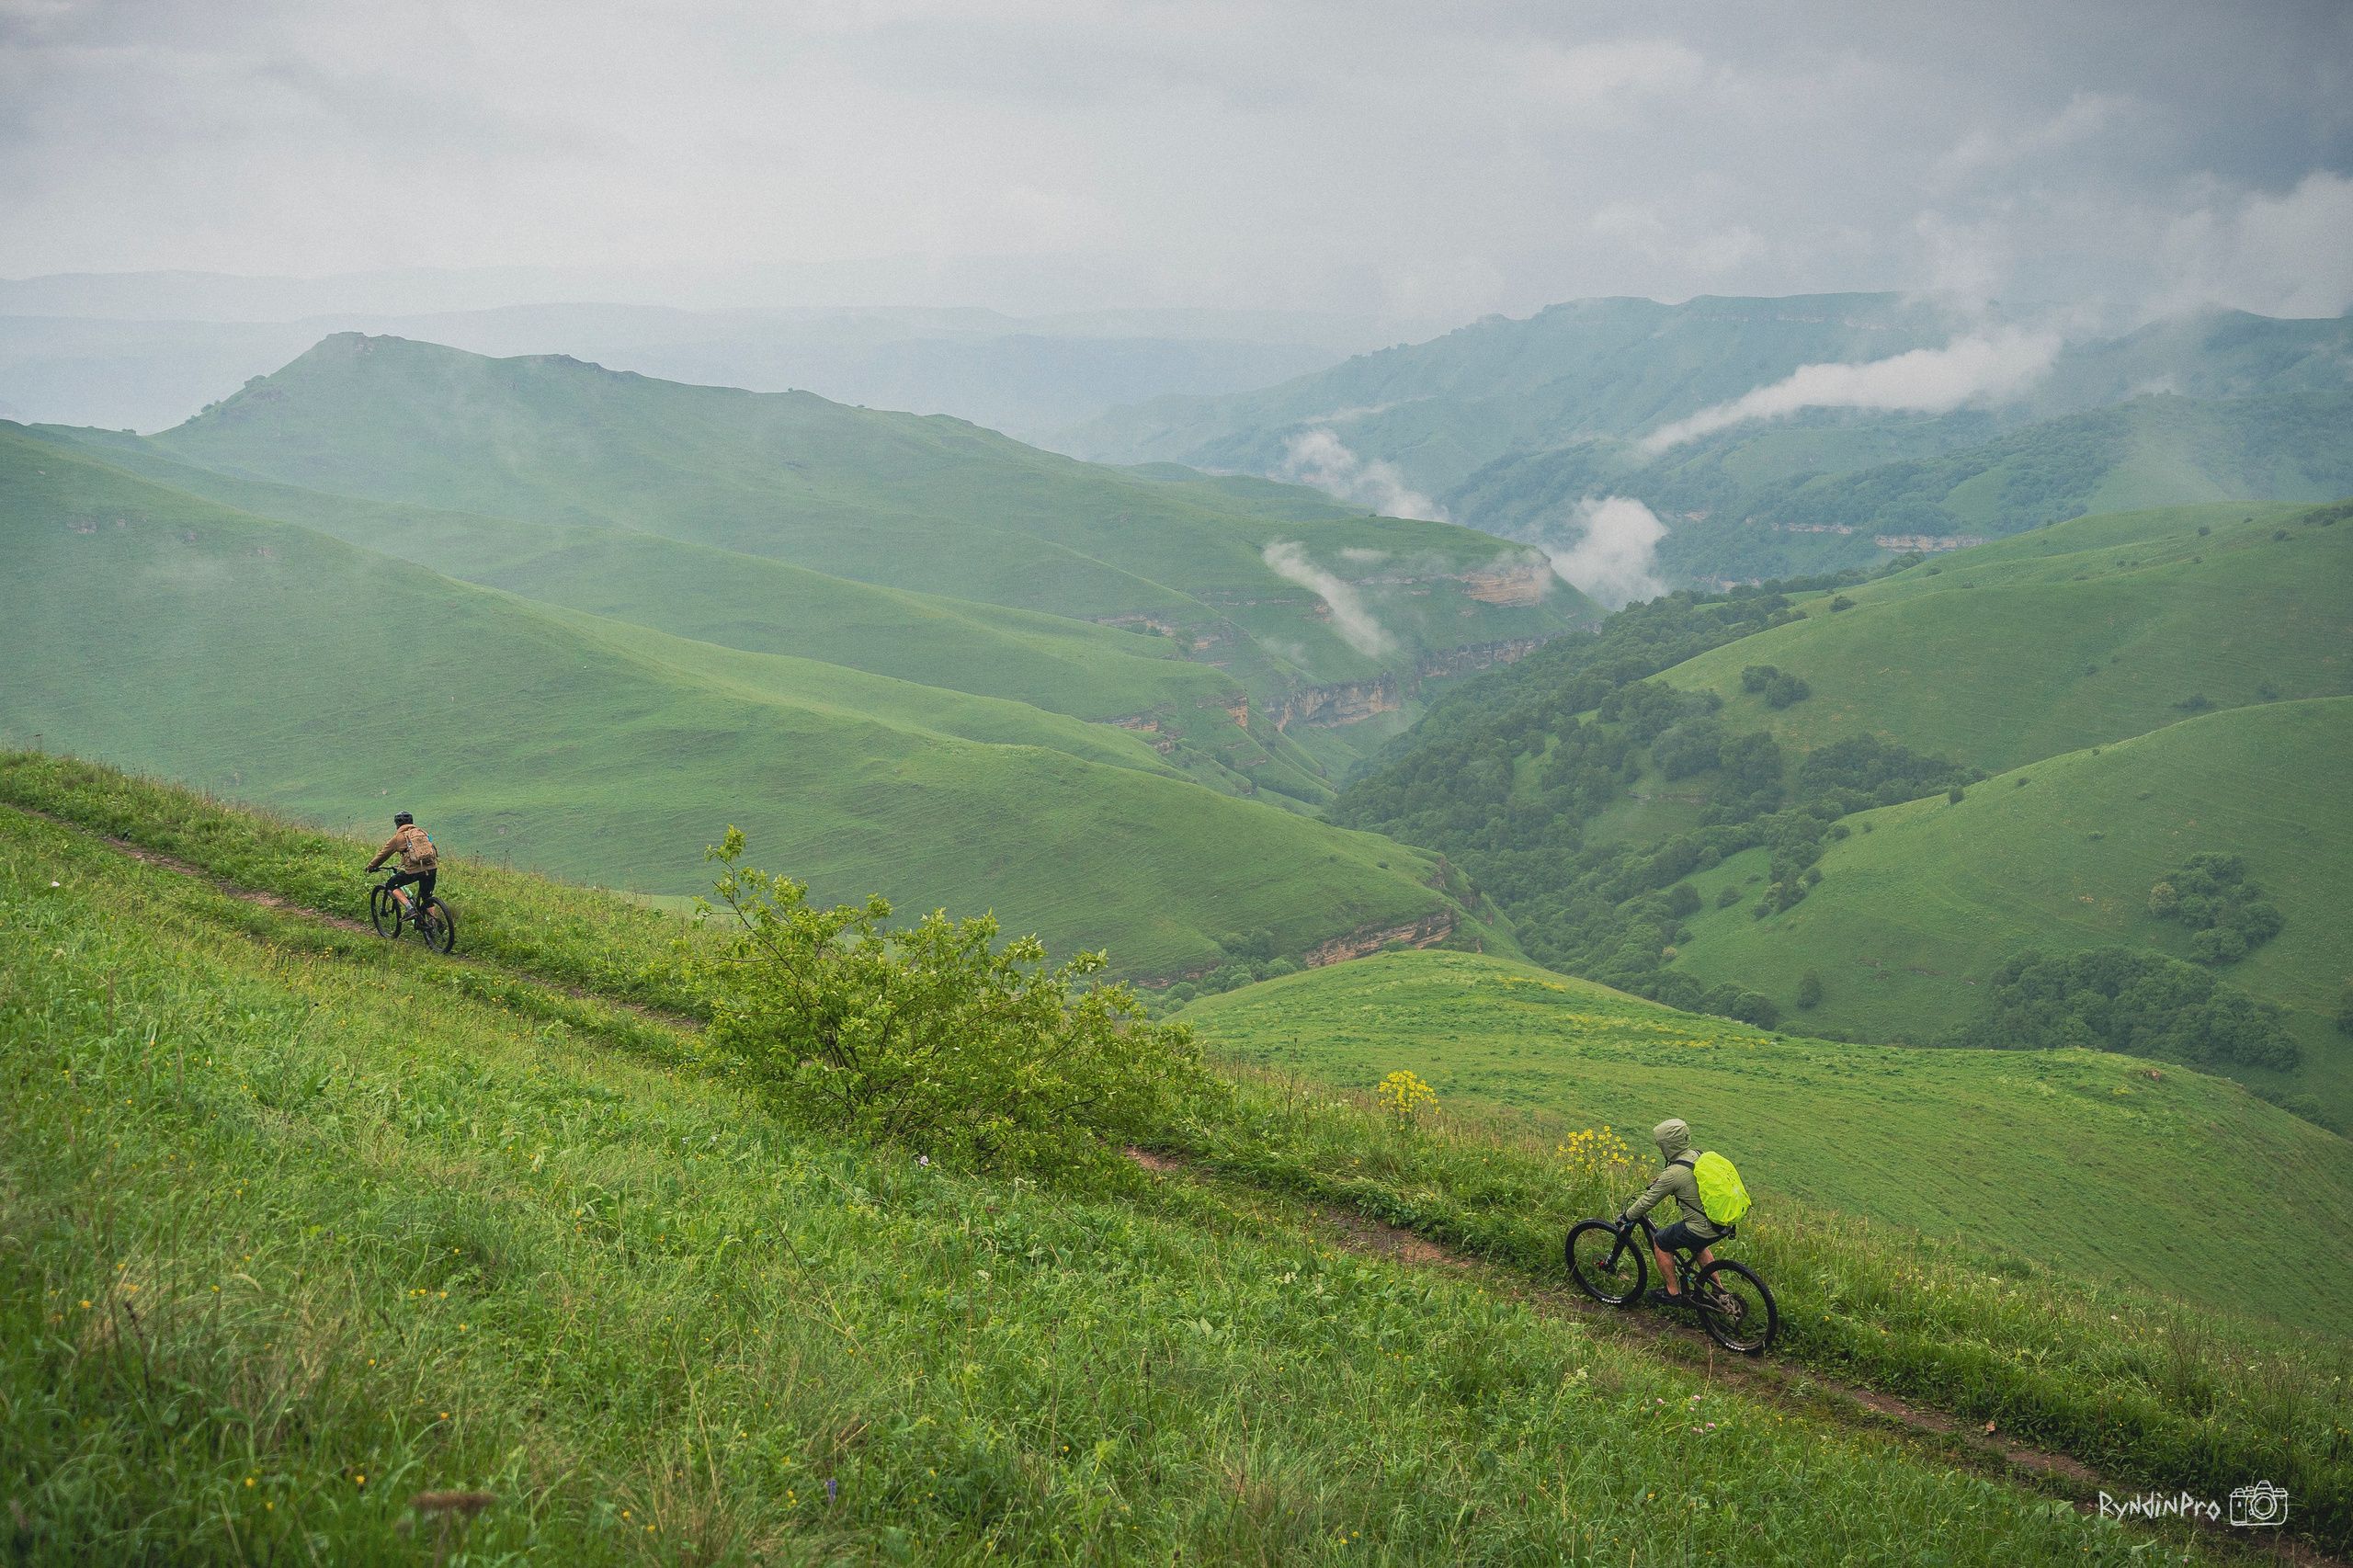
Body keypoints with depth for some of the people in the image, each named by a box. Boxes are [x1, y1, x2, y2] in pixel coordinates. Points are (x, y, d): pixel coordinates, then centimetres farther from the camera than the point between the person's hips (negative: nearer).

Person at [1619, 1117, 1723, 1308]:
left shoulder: (1673, 1174, -20)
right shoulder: (1699, 1156, 3)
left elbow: (1648, 1201, -10)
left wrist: (1626, 1217, 6)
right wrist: (1657, 1183, 34)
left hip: (1701, 1229, -8)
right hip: (1725, 1224, 8)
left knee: (1661, 1243, 15)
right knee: (1699, 1246, 37)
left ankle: (1673, 1293, 23)